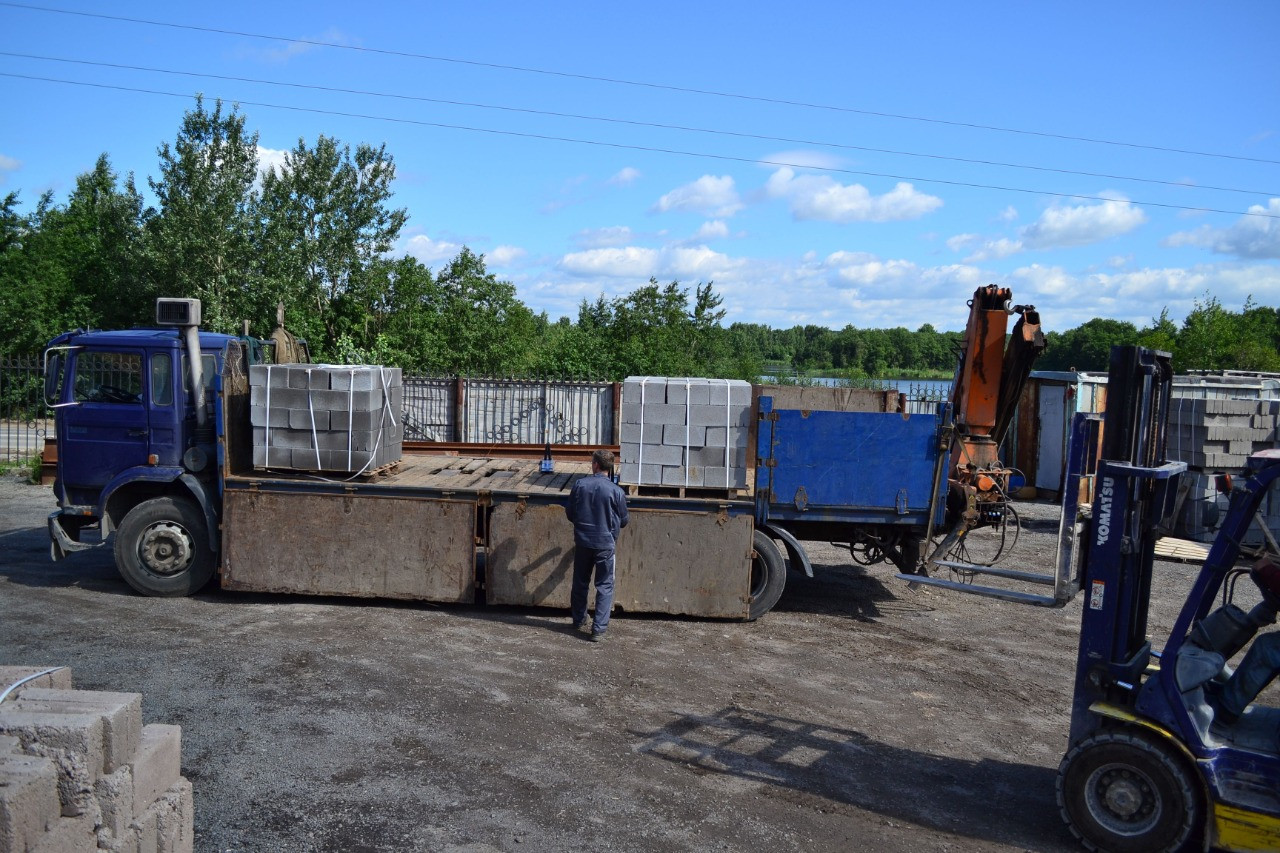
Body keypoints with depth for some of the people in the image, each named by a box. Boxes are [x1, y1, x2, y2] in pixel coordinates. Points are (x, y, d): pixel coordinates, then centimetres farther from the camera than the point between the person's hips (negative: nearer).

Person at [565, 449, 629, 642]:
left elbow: (569, 512, 3)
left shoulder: (580, 485, -7)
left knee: (580, 582, 19)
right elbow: (623, 521, 0)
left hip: (582, 541, 3)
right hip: (605, 543, -2)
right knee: (604, 586, 6)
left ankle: (579, 621, 32)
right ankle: (599, 629, 2)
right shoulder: (616, 491, -12)